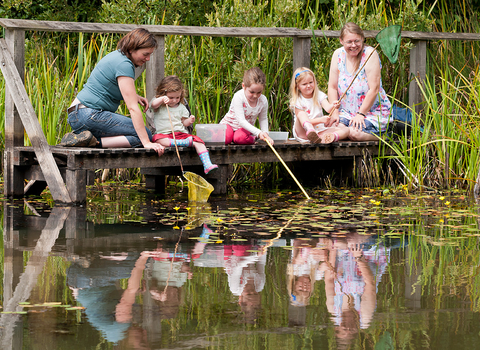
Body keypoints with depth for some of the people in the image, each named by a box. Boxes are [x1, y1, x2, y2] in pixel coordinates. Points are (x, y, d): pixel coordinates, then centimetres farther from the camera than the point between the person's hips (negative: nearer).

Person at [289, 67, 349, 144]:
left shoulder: (320, 95, 8)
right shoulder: (296, 101, -3)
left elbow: (328, 109, -11)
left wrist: (333, 106, -35)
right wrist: (321, 120, -28)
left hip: (319, 131, 4)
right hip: (302, 133, -4)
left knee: (346, 130, -14)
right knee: (302, 114, -31)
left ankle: (333, 136, -52)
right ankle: (310, 132, -62)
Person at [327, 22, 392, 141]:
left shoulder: (370, 54, -13)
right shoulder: (338, 55, 1)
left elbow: (374, 89, -16)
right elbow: (332, 87, 4)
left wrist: (360, 114, -18)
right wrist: (334, 113, -8)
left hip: (373, 111, -4)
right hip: (346, 112, 4)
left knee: (354, 133, -30)